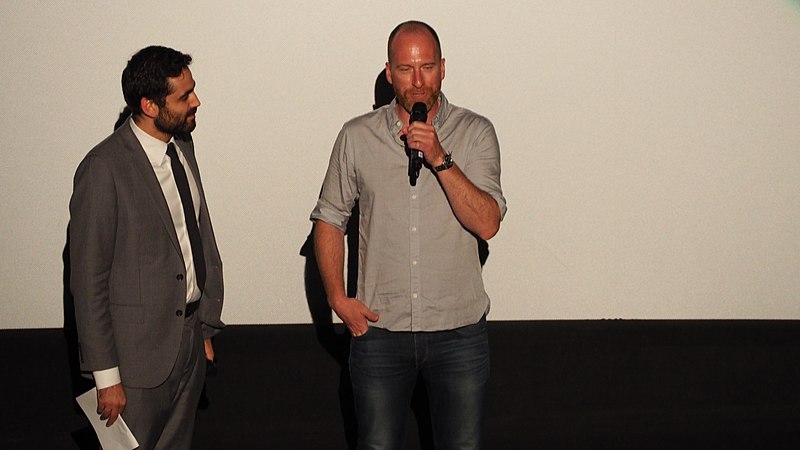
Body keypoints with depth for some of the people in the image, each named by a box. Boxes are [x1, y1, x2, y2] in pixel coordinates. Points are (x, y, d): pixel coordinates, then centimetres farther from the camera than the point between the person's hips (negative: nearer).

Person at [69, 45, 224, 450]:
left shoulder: (182, 145, 6)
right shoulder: (103, 169, -19)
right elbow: (88, 280, -16)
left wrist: (206, 325, 13)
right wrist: (106, 377, -15)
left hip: (190, 339, 7)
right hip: (140, 352, -7)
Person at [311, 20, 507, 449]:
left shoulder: (475, 133, -3)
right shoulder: (357, 136, 1)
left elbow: (487, 223, -13)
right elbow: (329, 219, 8)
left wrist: (440, 159, -22)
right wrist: (337, 297, -1)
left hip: (459, 331, 0)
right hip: (379, 329, 1)